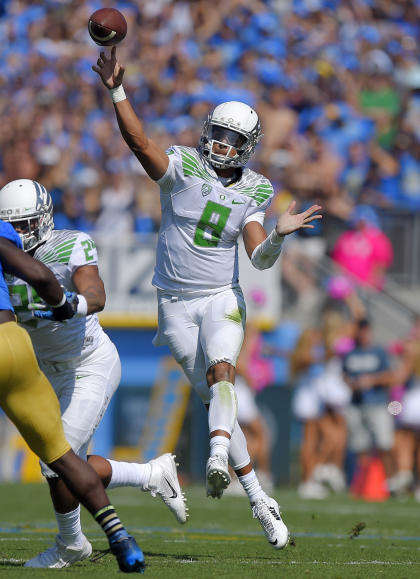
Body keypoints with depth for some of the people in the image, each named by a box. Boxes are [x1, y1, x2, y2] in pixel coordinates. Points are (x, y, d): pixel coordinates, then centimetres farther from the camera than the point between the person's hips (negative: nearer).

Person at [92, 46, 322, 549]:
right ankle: (258, 499, 4)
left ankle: (218, 459, -47)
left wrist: (279, 233, -23)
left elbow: (260, 258, -2)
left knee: (222, 371, -29)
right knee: (213, 397, 1)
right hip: (176, 304, -1)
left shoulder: (251, 194, 3)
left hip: (222, 299, 1)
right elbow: (137, 139, -23)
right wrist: (116, 90, -37)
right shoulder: (182, 168, -7)